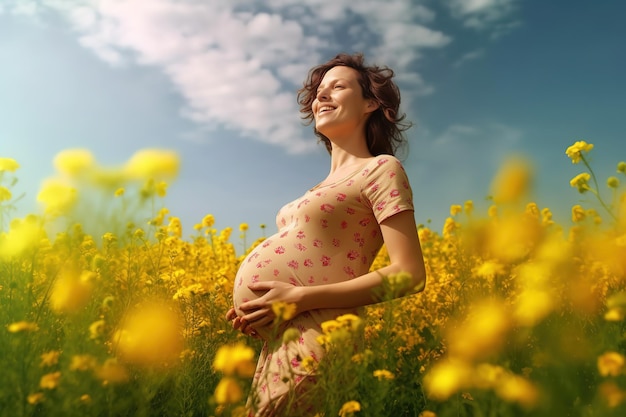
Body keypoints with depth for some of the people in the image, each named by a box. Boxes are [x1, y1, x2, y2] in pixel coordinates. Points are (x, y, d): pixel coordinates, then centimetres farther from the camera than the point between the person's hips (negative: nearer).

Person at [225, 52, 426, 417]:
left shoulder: (381, 168, -4)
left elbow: (410, 275, -13)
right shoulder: (325, 186, 18)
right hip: (282, 338, 8)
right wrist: (255, 307, 4)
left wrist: (298, 298, -17)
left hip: (310, 336, -8)